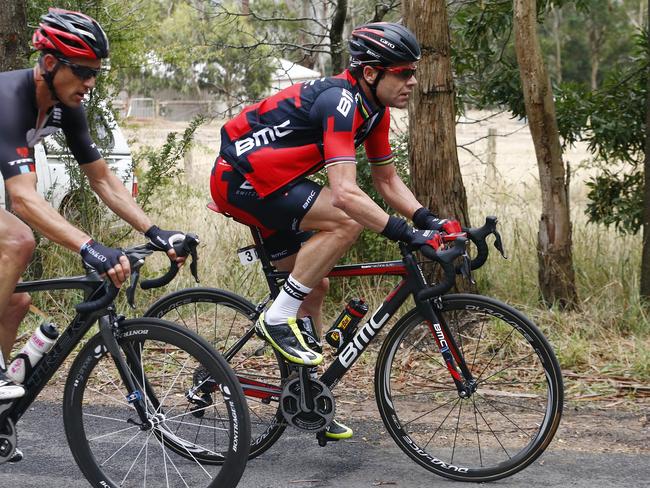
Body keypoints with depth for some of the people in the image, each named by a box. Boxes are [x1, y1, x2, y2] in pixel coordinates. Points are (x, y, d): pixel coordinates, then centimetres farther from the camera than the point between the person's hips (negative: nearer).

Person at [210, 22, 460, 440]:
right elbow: (345, 192, -36)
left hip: (270, 182, 10)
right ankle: (278, 319, -15)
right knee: (348, 222, -26)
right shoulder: (340, 102, -25)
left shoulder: (375, 108, 4)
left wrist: (428, 221, -5)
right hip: (241, 177, -10)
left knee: (314, 287, 11)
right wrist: (408, 235, -38)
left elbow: (388, 180, 11)